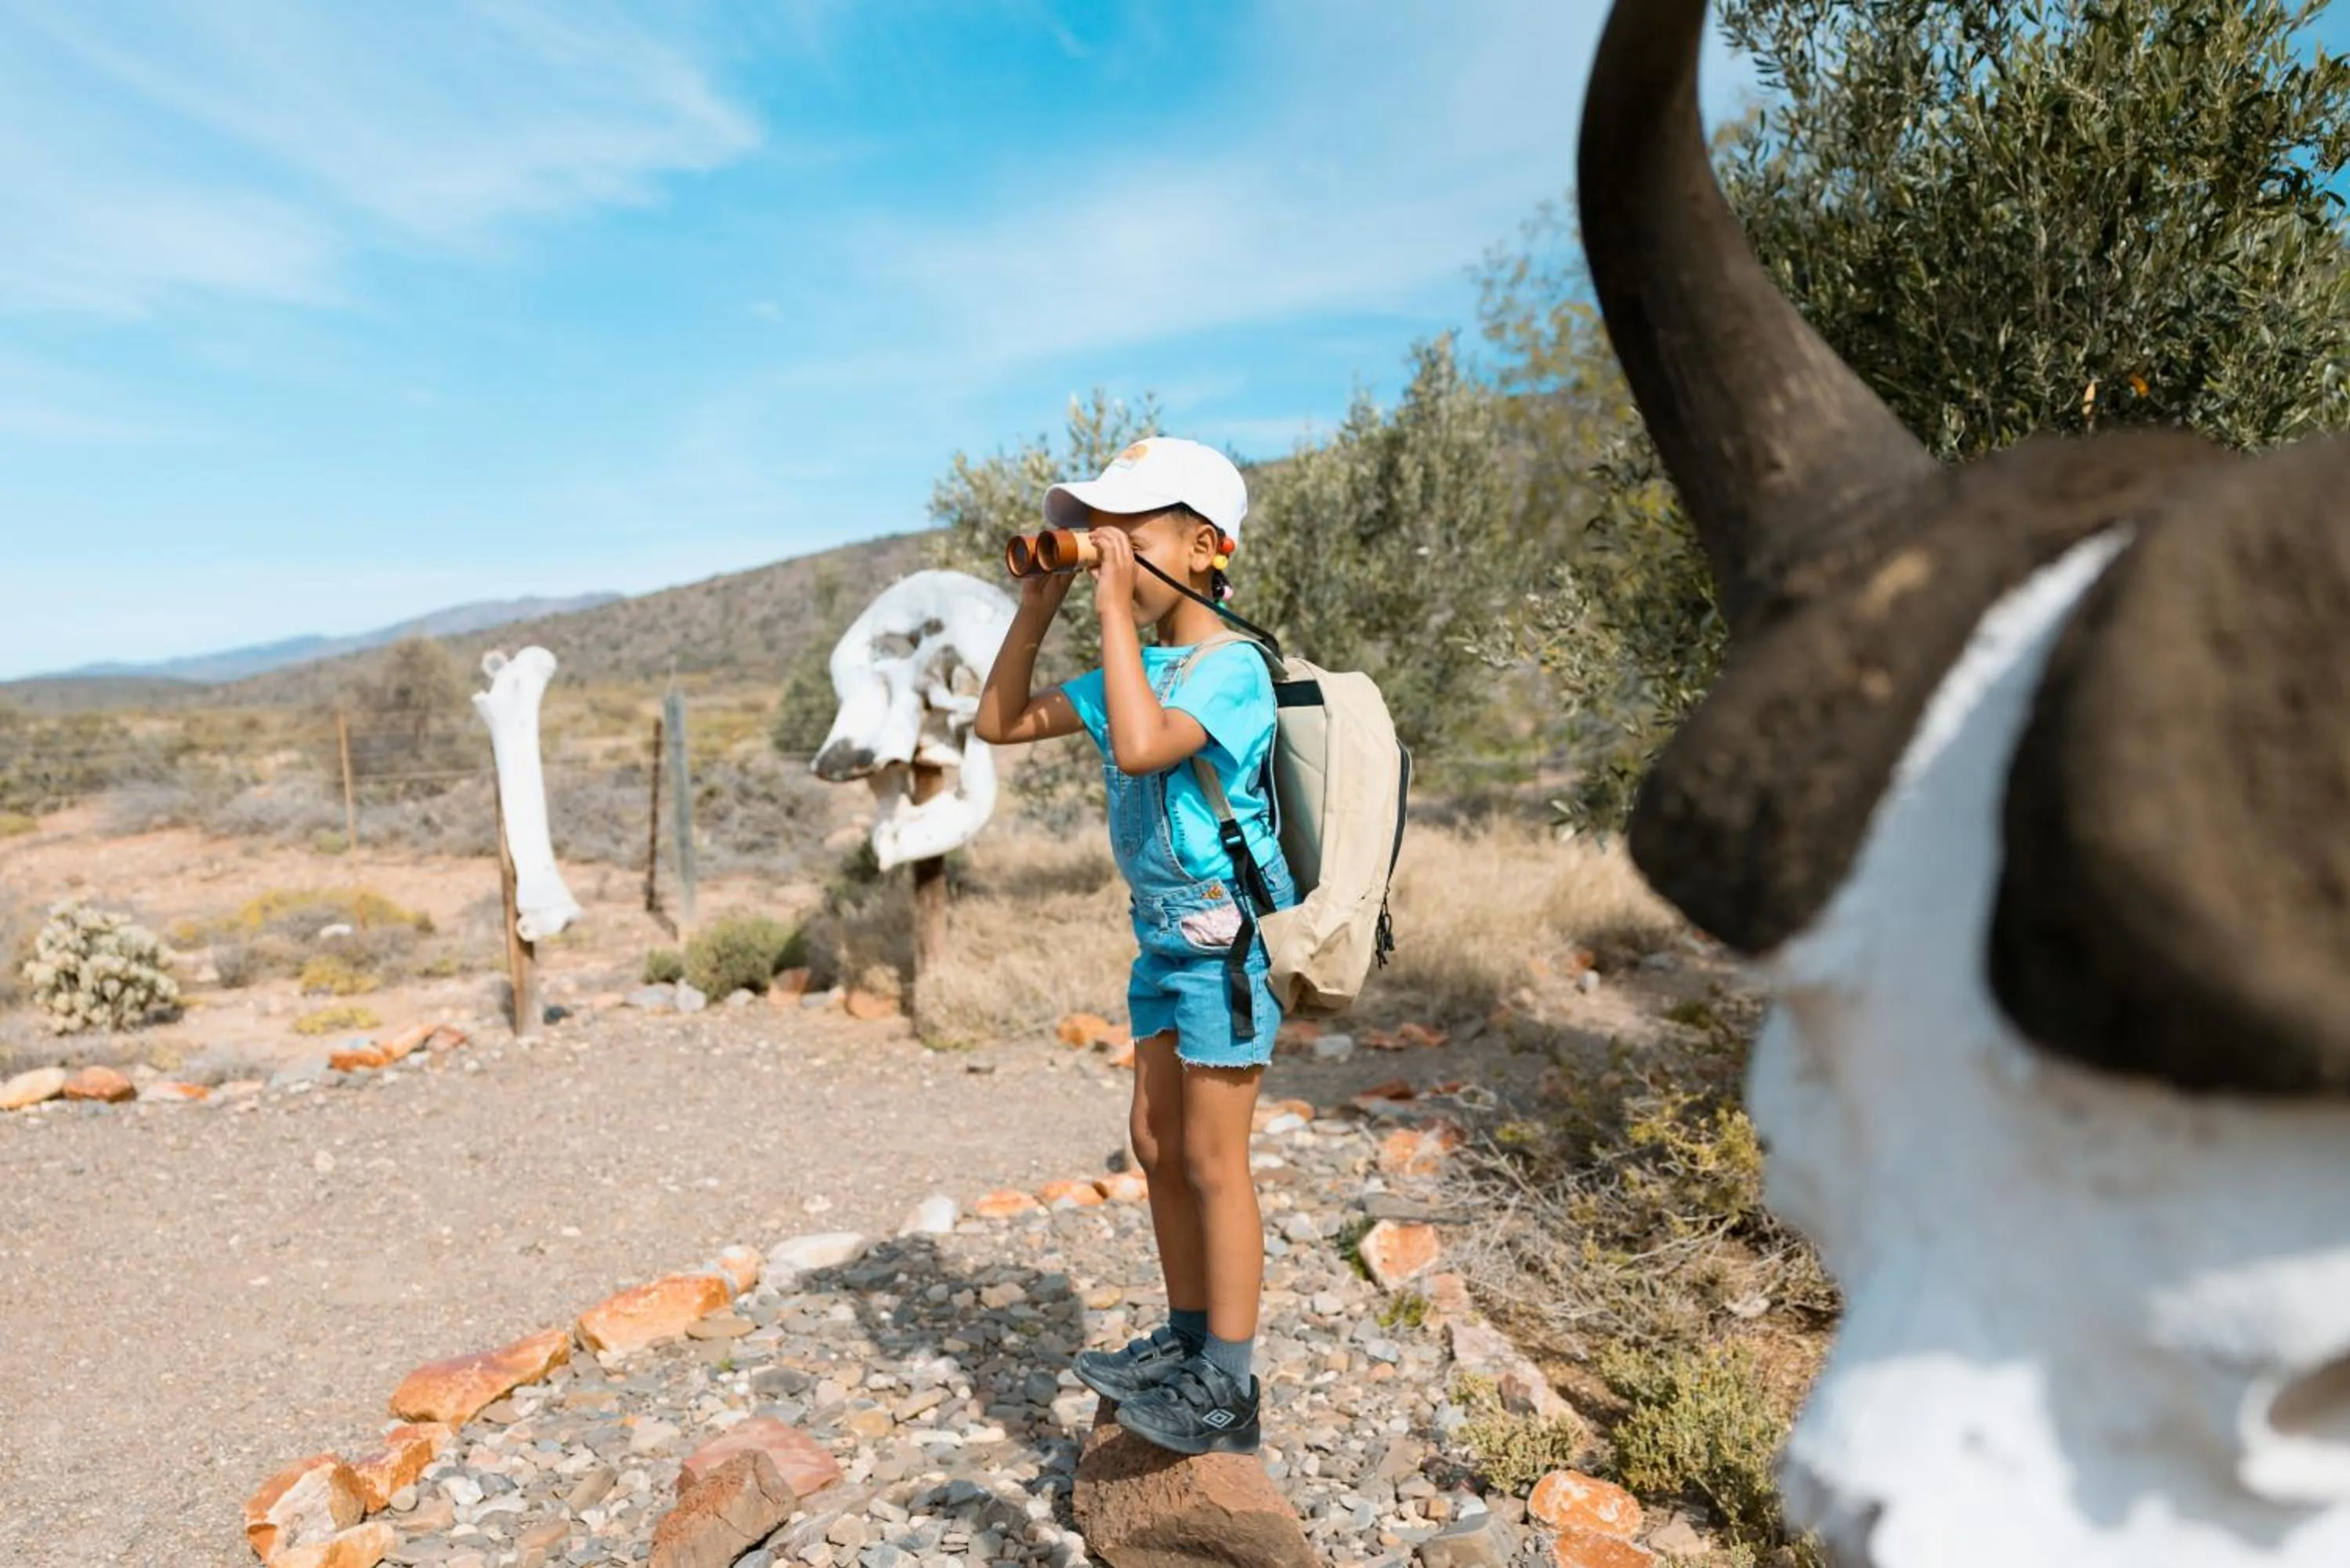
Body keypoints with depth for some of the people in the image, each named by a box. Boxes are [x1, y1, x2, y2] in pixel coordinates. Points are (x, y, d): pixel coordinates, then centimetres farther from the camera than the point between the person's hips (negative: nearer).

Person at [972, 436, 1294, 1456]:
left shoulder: (1230, 667, -18)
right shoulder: (1136, 669, 8)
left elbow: (1142, 747, -37)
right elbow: (1001, 723, 10)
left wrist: (1117, 608, -27)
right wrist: (1038, 606, 2)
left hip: (1227, 939, -9)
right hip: (1165, 939, 9)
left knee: (1213, 1163, 0)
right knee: (1157, 1146, 16)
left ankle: (1227, 1392, 15)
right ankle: (1186, 1341, 33)